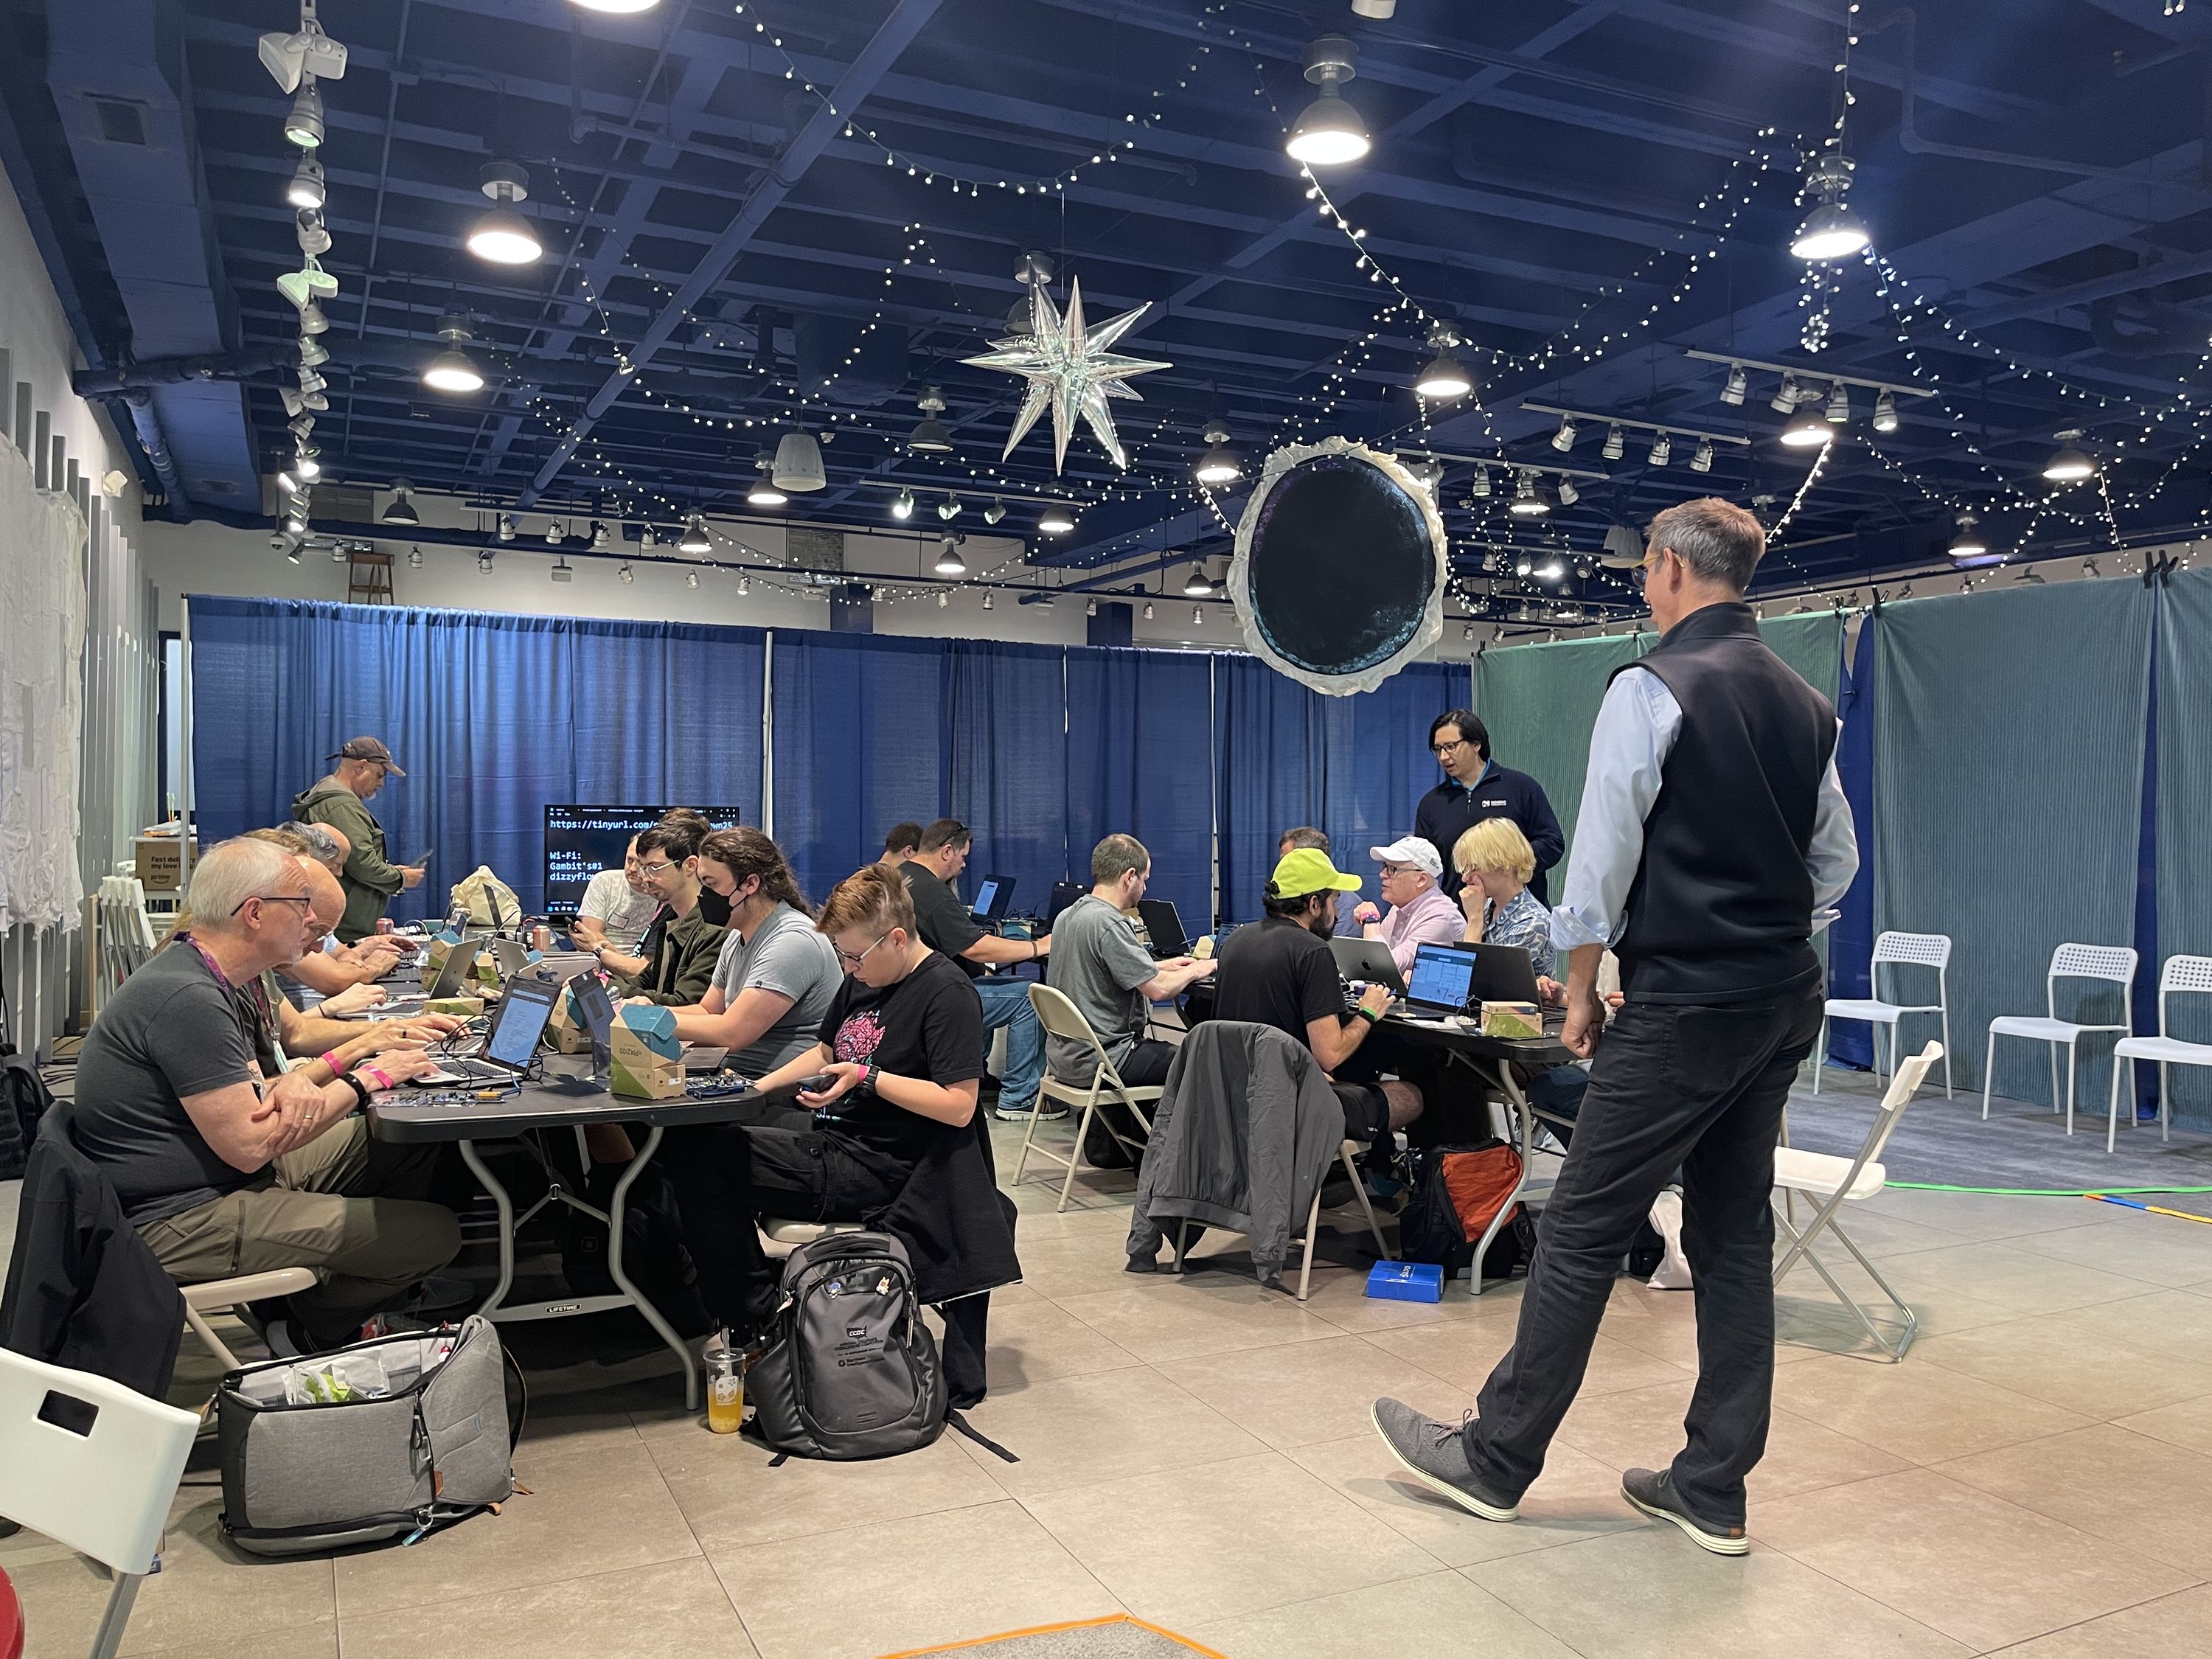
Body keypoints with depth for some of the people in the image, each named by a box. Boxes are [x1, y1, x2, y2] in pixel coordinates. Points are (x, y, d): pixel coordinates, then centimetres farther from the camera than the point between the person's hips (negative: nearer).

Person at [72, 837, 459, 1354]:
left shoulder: (201, 976, 10)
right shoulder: (188, 998, -24)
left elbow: (247, 1096, 11)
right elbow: (249, 1145, -24)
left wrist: (292, 1083, -14)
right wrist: (367, 1079, -14)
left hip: (229, 1178, 10)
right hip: (183, 1223, -10)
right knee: (434, 1234, -15)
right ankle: (304, 1334, 10)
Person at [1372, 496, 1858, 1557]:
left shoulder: (1652, 689, -11)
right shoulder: (1805, 703, 11)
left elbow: (1604, 853, -13)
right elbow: (1836, 862, 16)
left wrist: (1581, 985, -4)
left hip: (1683, 1003, -8)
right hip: (1786, 996, 8)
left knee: (1581, 1231, 0)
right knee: (1735, 1234, 13)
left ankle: (1493, 1461, 11)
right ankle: (1713, 1490, 21)